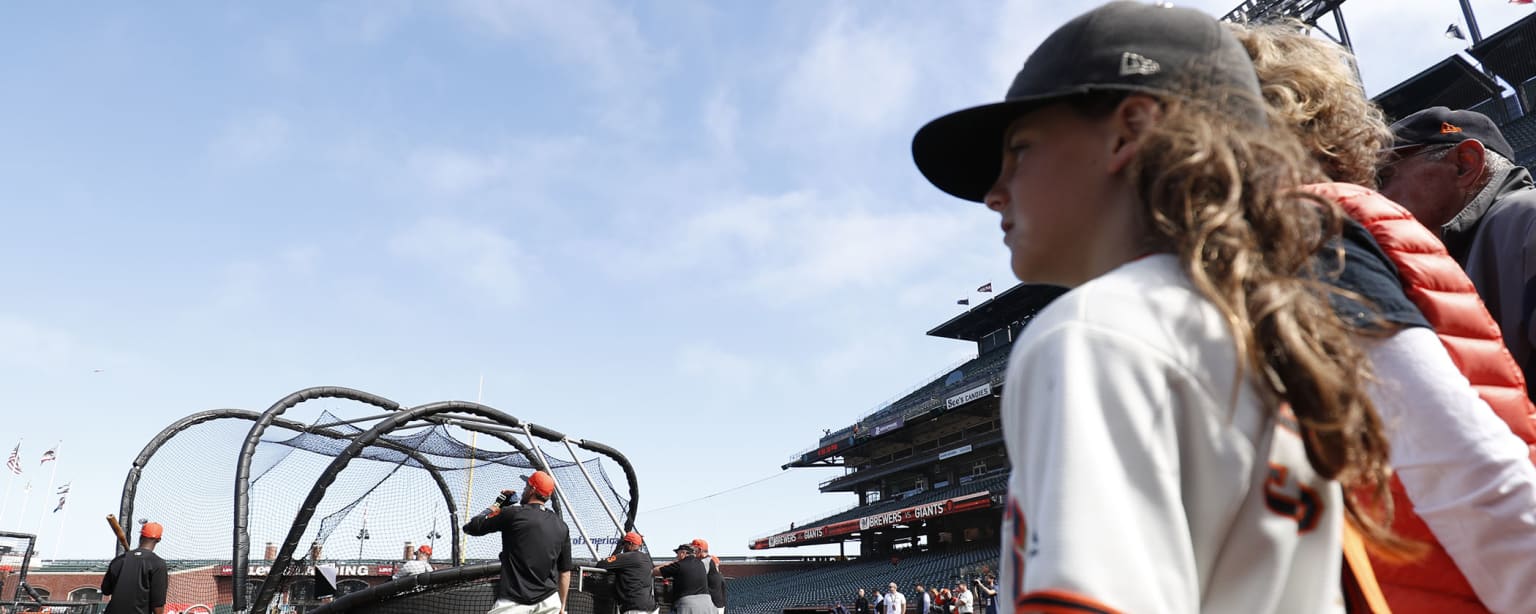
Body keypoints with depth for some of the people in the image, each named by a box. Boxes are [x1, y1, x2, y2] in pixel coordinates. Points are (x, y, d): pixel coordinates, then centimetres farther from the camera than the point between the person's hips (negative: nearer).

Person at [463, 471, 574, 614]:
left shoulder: (513, 513, -5)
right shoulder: (561, 526, 8)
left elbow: (471, 527, 3)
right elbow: (565, 571, 11)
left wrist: (497, 505, 15)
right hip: (549, 602, 5)